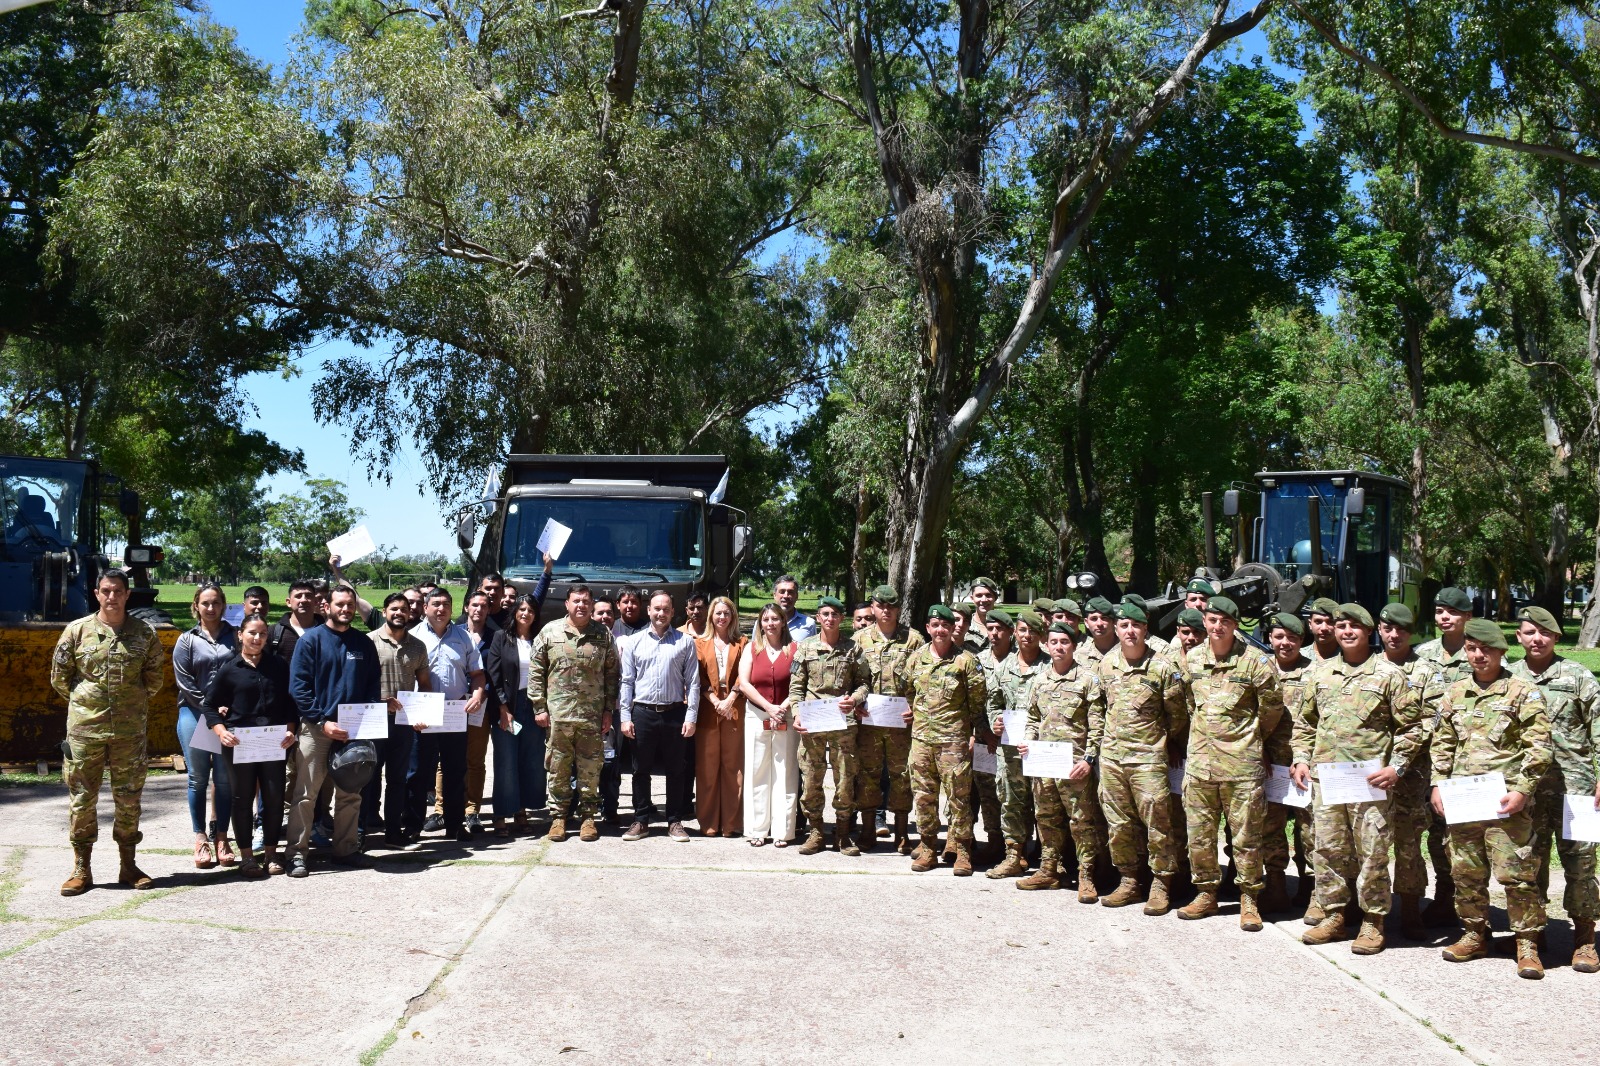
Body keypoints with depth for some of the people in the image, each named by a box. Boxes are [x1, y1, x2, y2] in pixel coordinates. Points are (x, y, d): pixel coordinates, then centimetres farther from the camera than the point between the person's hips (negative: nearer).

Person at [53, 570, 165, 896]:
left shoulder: (144, 633, 3)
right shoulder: (77, 630, 0)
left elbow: (155, 677, 13)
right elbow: (59, 676, 7)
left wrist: (135, 703, 11)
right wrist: (83, 702, 9)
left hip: (130, 730, 1)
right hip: (85, 728, -1)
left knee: (129, 798, 7)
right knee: (81, 798, 4)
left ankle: (128, 865, 19)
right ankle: (81, 869, 13)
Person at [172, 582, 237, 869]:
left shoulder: (235, 637, 8)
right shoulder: (187, 641, 5)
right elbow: (184, 682, -2)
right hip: (194, 714, -1)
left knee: (225, 778, 0)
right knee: (198, 777, 0)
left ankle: (221, 837, 8)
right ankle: (200, 840, 7)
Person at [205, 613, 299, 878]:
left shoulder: (278, 666, 8)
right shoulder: (229, 669, 3)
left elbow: (290, 703, 11)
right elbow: (211, 705, 6)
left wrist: (290, 729, -4)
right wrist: (221, 731, -11)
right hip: (239, 744, -1)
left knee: (274, 797, 2)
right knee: (243, 799, 5)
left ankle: (271, 853, 16)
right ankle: (247, 856, 14)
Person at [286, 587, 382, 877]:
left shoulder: (364, 644, 10)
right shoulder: (310, 640, -2)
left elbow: (374, 686, 12)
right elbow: (298, 686, -7)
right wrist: (322, 722, -15)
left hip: (354, 730, 4)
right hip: (316, 728, -4)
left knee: (350, 794, 9)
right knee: (305, 794, -4)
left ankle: (346, 848, 19)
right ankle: (298, 853, 2)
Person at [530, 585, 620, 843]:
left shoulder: (603, 635, 5)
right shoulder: (550, 632, 3)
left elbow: (612, 674, 8)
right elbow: (535, 671, 5)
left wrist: (609, 710, 3)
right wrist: (539, 707, 0)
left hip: (592, 715, 0)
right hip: (557, 714, 0)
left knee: (590, 768, 5)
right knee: (557, 768, 5)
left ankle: (588, 816, 16)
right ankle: (558, 816, 16)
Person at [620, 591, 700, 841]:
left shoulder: (685, 641, 3)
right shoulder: (634, 642, 7)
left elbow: (692, 682, 2)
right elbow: (627, 681, 6)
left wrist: (691, 717, -5)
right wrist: (625, 717, 0)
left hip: (675, 713, -1)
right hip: (642, 712, 1)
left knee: (676, 770, 5)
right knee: (641, 769, 7)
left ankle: (675, 822, 15)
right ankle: (641, 821, 17)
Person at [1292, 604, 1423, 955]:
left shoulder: (1389, 674, -1)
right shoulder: (1321, 673, 12)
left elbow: (1412, 727, 0)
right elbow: (1304, 722, 19)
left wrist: (1396, 767, -10)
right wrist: (1301, 759, 9)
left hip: (1370, 780, -4)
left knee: (1372, 853, 0)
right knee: (1328, 850, 9)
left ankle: (1372, 922, 11)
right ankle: (1334, 915, 21)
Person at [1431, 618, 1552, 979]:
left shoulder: (1523, 692, -2)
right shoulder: (1454, 693, 13)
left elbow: (1538, 747, -6)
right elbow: (1442, 743, 18)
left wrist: (1522, 790, -13)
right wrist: (1438, 784, 8)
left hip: (1506, 800, -5)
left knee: (1517, 874, -4)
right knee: (1466, 872, 11)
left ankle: (1527, 943, 7)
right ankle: (1475, 935, 24)